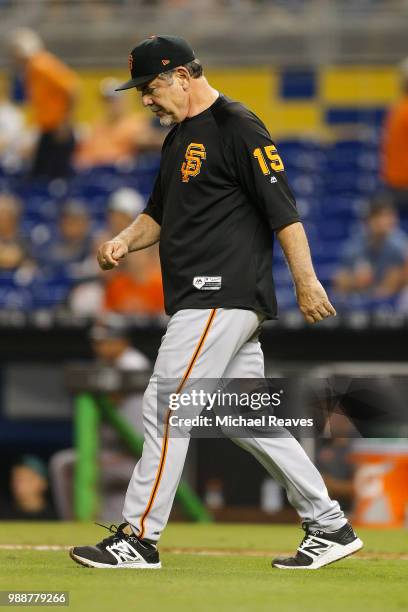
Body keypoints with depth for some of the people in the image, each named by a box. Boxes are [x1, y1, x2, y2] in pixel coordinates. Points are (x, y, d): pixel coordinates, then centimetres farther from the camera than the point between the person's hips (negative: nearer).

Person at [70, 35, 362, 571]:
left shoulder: (237, 127, -11)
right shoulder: (179, 137, 19)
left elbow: (283, 208, -15)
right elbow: (160, 213, 27)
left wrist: (306, 282, -19)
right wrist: (124, 242, 7)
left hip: (220, 297, -10)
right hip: (207, 302, 10)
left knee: (164, 407, -10)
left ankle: (138, 538, -5)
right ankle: (330, 528, 14)